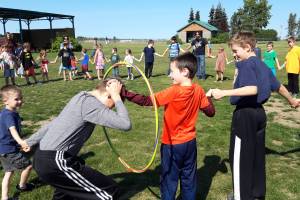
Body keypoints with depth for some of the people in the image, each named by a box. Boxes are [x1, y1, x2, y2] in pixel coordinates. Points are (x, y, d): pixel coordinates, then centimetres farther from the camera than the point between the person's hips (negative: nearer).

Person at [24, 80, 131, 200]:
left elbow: (54, 123, 23)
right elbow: (125, 125, -23)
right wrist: (116, 96, -12)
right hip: (53, 163, -10)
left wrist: (30, 142, 33)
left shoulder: (81, 97, 12)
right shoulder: (90, 103, -16)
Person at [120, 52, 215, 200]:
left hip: (172, 145, -5)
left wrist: (123, 93, -22)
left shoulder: (173, 92, -23)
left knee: (169, 181, 13)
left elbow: (146, 101, -25)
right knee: (189, 179, 20)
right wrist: (208, 97, 19)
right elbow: (210, 112, 2)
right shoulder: (198, 90, -6)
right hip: (190, 143, 6)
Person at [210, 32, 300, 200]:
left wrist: (223, 93, -35)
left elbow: (253, 89, -30)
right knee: (258, 154, 18)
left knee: (240, 157, 5)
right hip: (259, 112, 9)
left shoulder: (245, 64, -15)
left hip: (245, 114, -9)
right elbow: (278, 86, 21)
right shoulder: (262, 65, 11)